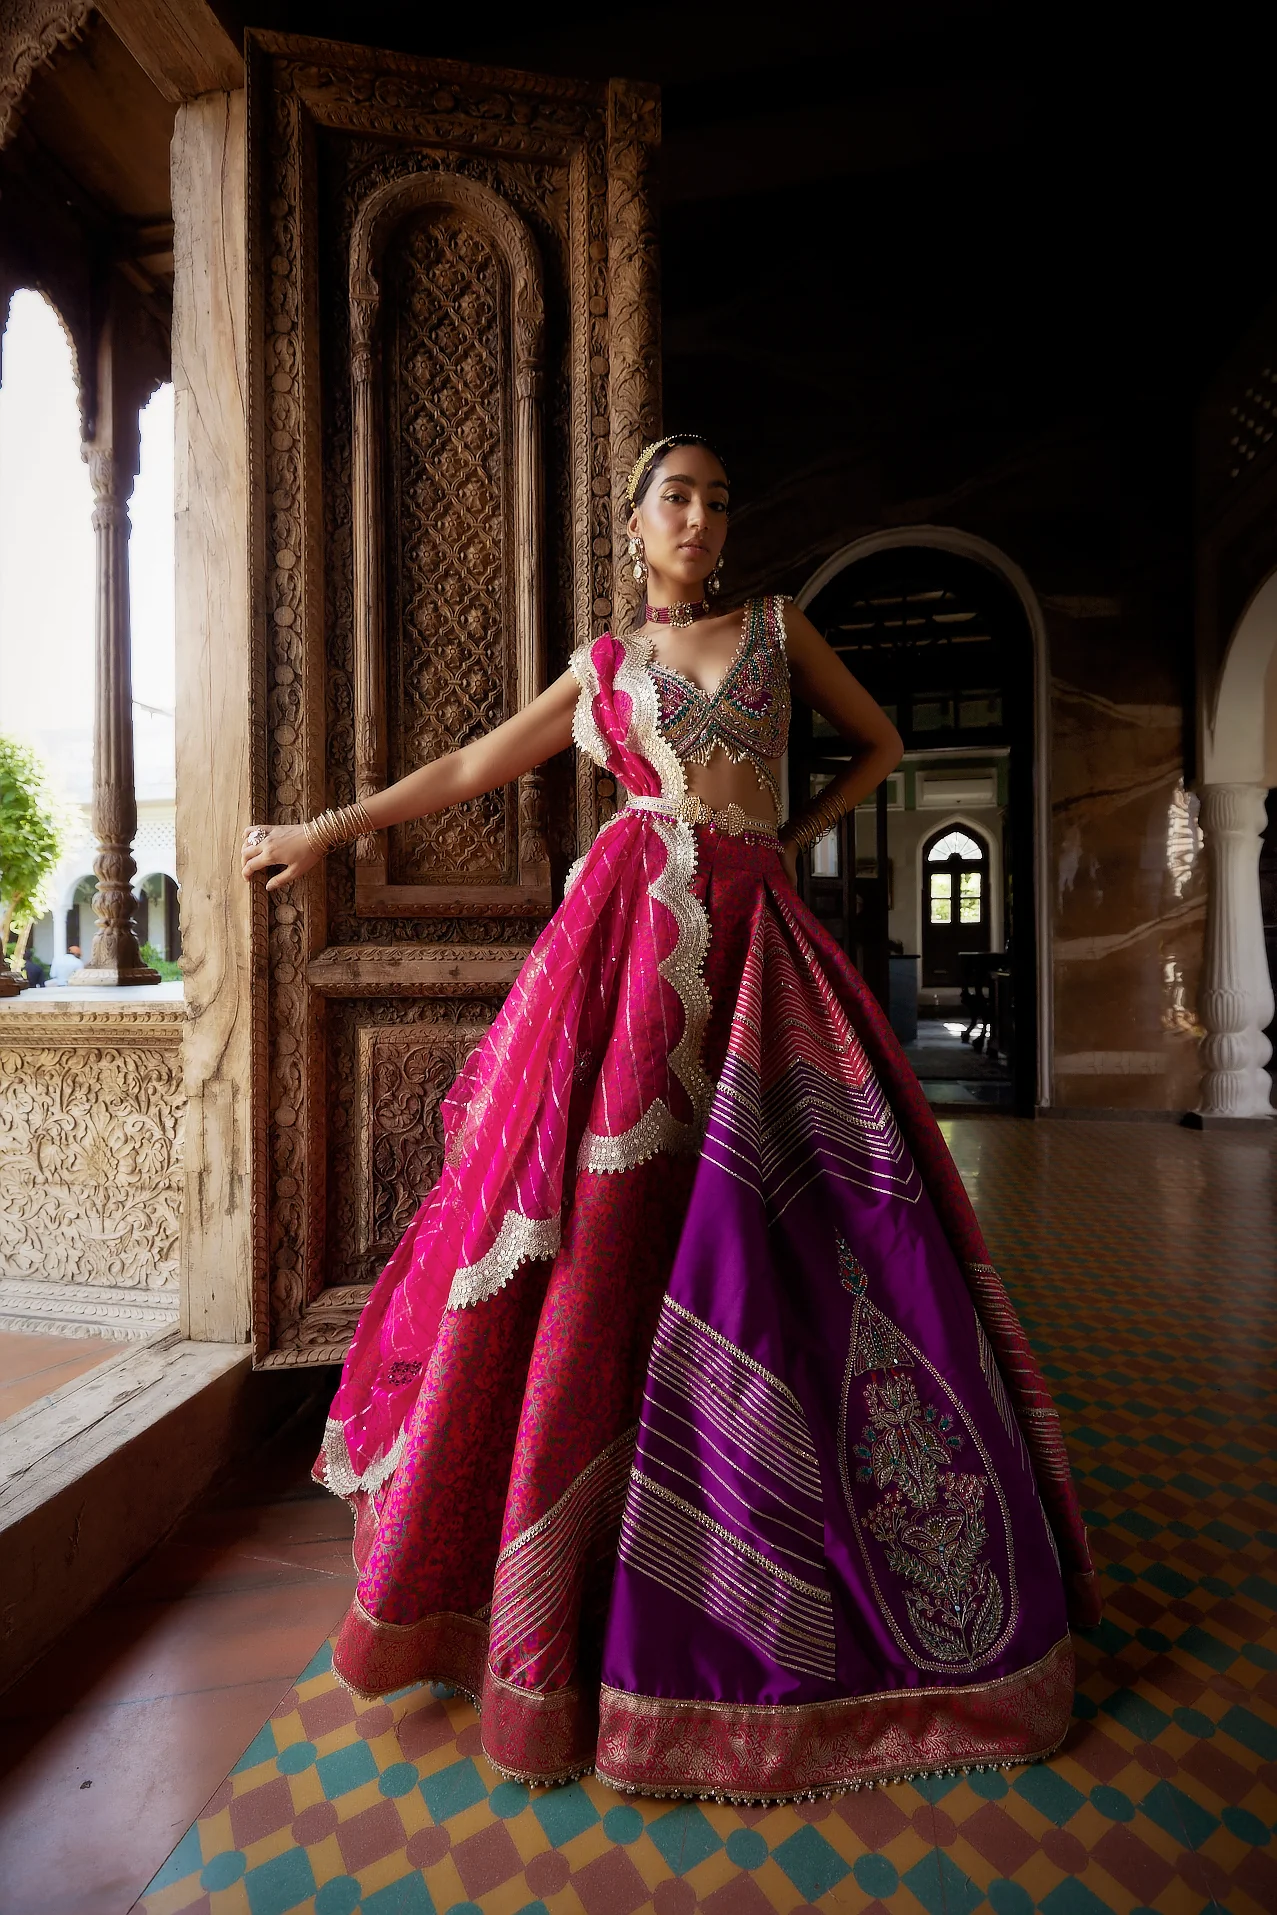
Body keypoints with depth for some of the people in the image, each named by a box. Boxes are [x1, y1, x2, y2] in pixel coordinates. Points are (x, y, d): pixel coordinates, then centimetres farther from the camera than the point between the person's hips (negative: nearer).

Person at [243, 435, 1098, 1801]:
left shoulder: (778, 627, 20)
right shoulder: (601, 666, 17)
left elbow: (879, 742, 27)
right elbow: (468, 770, 18)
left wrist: (796, 836, 13)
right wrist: (325, 830, 19)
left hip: (758, 939, 2)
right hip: (633, 929, -1)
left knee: (802, 1249, 0)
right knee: (597, 1243, -3)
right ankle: (567, 1610, 17)